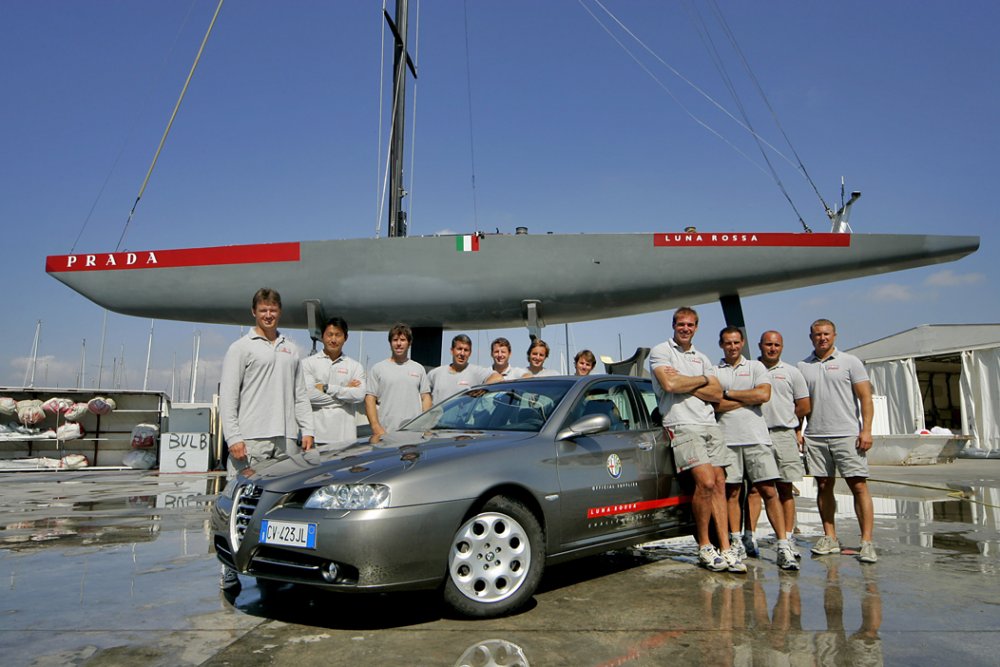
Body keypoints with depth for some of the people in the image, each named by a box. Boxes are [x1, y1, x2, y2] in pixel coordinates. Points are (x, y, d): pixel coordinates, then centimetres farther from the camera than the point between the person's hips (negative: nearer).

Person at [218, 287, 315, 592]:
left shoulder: (291, 349, 19)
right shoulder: (241, 347, 3)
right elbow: (227, 397, -3)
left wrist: (307, 430, 8)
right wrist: (233, 438, -12)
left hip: (286, 438, 5)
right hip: (251, 438, -5)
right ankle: (230, 573, 0)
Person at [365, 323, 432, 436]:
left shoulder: (419, 369, 16)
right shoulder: (378, 368, 9)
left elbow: (426, 398, 12)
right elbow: (370, 399, 3)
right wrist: (376, 427, -9)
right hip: (385, 432, -1)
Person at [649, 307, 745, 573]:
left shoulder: (701, 358, 21)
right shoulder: (660, 351, 4)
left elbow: (717, 394, 8)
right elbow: (669, 384, -14)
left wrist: (683, 383, -5)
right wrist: (701, 380, 1)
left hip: (710, 424, 6)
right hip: (682, 426, -6)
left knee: (719, 485, 2)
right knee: (706, 482, -17)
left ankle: (725, 549, 5)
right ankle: (704, 547, -1)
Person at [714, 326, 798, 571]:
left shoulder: (756, 367, 12)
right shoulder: (713, 371, 10)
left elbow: (764, 395, -5)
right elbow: (716, 405, -4)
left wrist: (728, 393, -2)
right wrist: (749, 398, -3)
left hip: (756, 438, 0)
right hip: (727, 439, 0)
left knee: (769, 491, -3)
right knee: (732, 493, 5)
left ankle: (783, 546, -1)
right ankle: (736, 543, 13)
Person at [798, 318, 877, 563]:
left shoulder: (850, 362, 4)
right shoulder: (802, 366, 12)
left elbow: (865, 398, -1)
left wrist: (866, 430, -11)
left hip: (847, 435, -3)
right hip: (815, 436, 3)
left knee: (859, 486, -5)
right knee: (823, 486, 7)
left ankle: (867, 541, -2)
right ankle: (830, 538, 16)